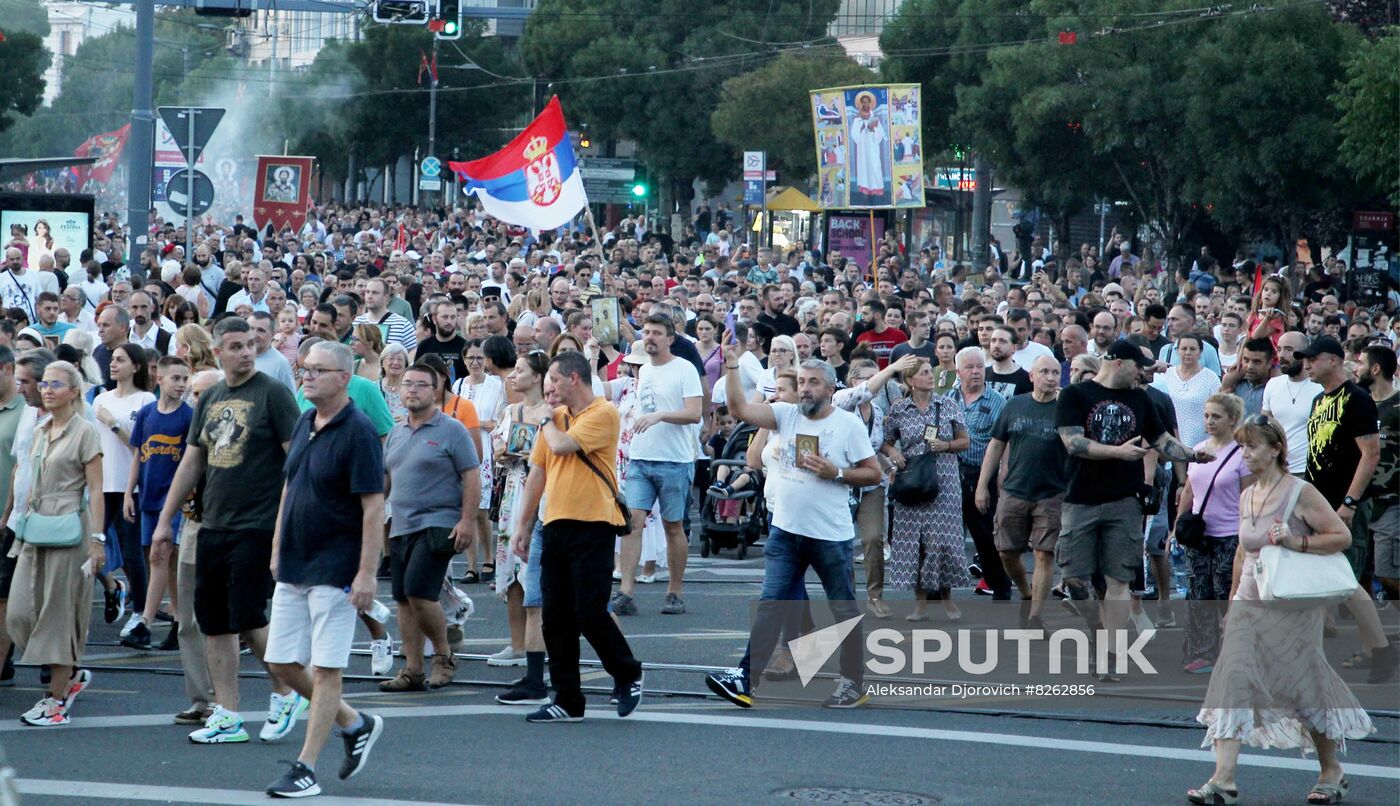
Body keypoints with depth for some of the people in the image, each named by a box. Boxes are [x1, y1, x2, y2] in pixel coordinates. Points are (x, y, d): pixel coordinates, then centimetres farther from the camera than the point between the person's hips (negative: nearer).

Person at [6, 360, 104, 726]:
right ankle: (73, 673, 18)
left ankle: (56, 698, 3)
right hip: (36, 528, 7)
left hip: (69, 528, -7)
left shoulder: (84, 432, -6)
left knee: (60, 613, -3)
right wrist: (23, 525, 16)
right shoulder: (39, 432, 14)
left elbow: (95, 490, -9)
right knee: (20, 611, 1)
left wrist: (97, 538, -14)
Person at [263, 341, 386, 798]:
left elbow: (374, 507, -16)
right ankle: (356, 725, 26)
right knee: (282, 664, 9)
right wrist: (277, 549, 16)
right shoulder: (304, 425, 11)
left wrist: (367, 573, -20)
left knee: (325, 669, -3)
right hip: (293, 568, 8)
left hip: (335, 571, -8)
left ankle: (306, 769, 1)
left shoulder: (358, 432, -13)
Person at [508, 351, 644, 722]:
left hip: (592, 525, -7)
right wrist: (523, 526, 16)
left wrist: (546, 421, 2)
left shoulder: (602, 414, -7)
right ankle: (567, 701, 11)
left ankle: (627, 676, 15)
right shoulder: (556, 417, 16)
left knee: (590, 613, -9)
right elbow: (538, 472, 18)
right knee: (555, 617, 5)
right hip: (555, 525, 7)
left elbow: (562, 445, -19)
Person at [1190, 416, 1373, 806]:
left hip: (1294, 608, -5)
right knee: (1233, 678, -11)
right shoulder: (1246, 497, 11)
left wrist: (1295, 542, -21)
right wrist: (1233, 598, 26)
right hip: (1249, 605, 5)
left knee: (1305, 686, 2)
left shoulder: (1301, 493, -9)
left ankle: (1332, 773, 22)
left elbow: (1342, 536, -10)